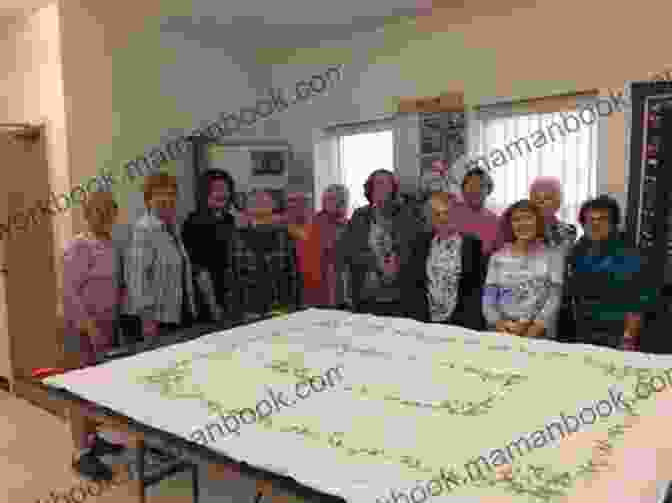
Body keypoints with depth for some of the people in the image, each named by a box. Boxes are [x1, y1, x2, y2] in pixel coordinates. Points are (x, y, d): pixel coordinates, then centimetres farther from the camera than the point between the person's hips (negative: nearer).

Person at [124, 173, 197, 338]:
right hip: (158, 319, -8)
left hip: (180, 314, 8)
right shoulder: (144, 229, -13)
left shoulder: (172, 228, 14)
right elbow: (137, 276, -20)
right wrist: (147, 317, -22)